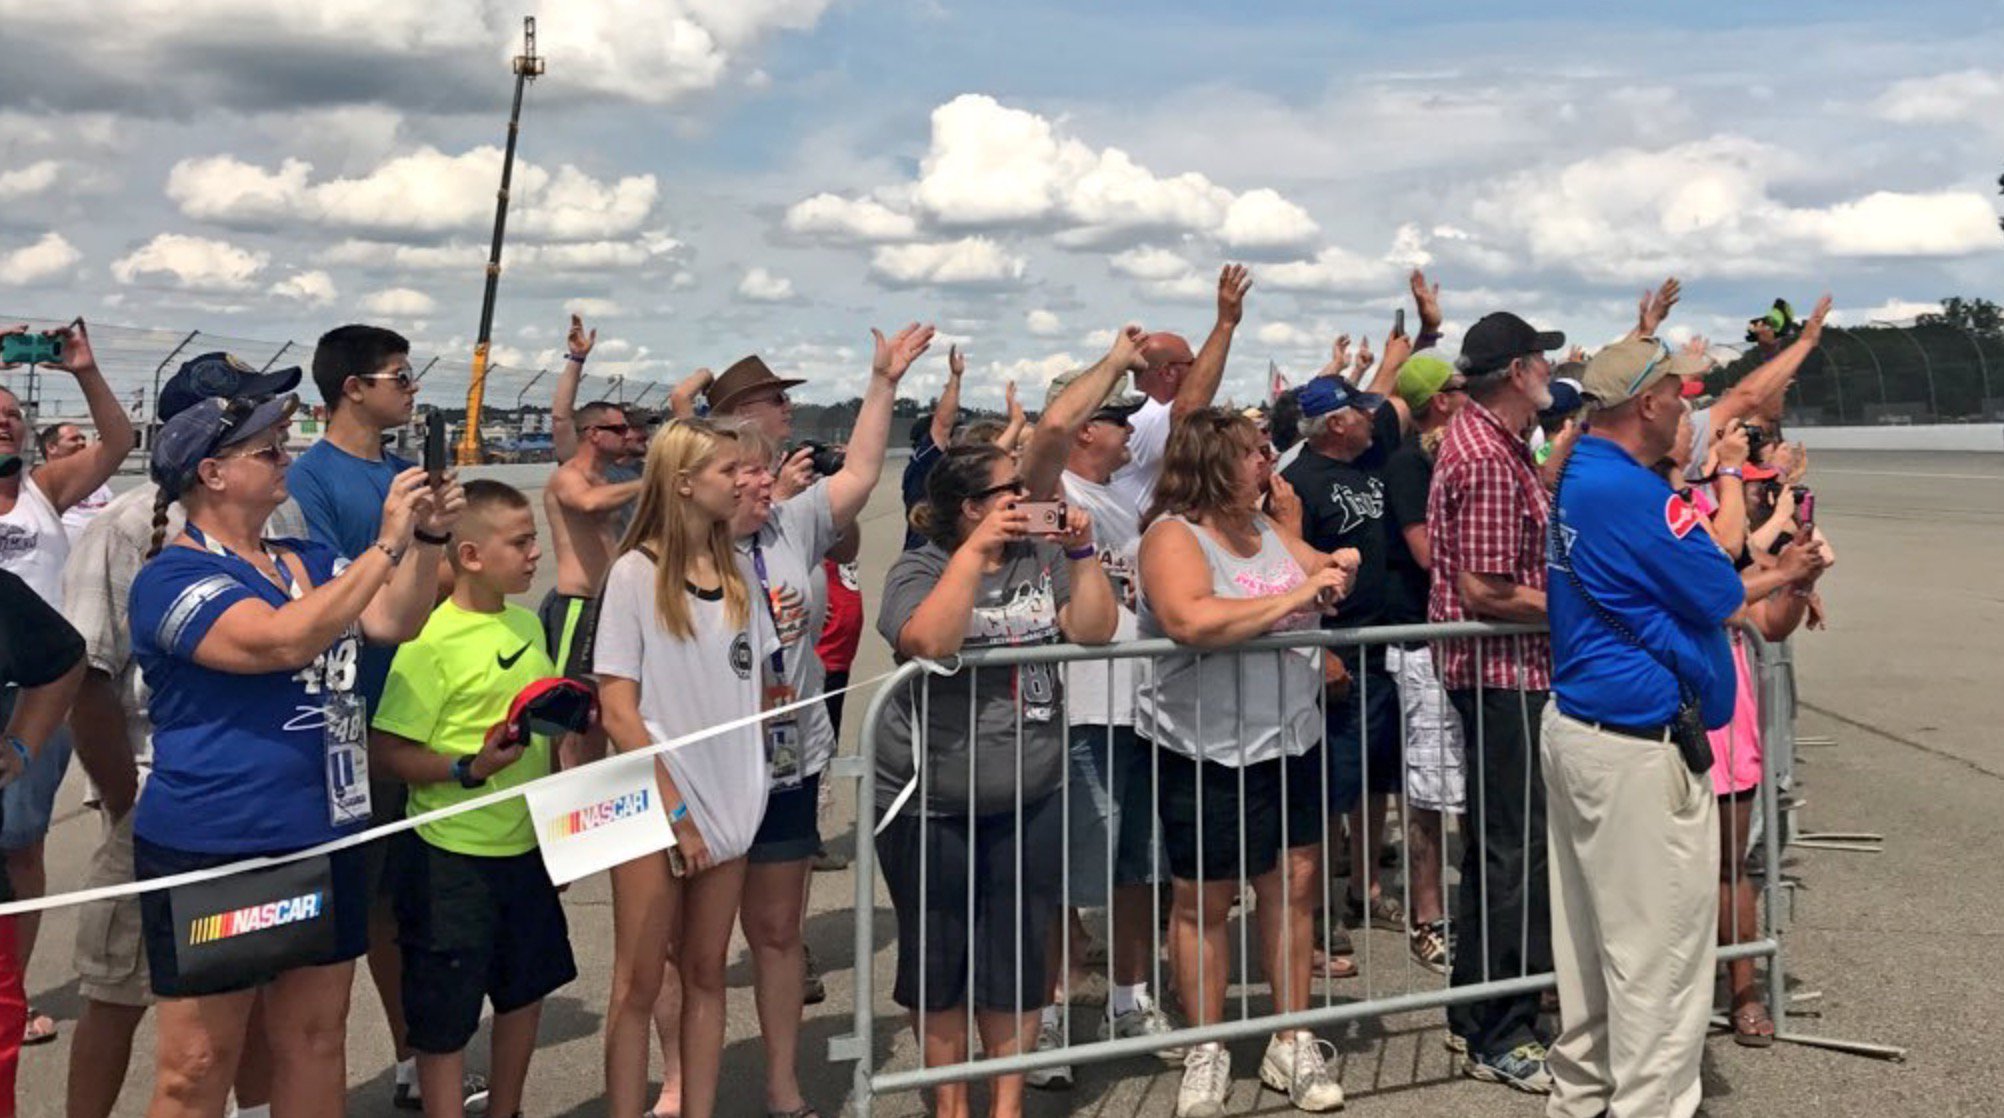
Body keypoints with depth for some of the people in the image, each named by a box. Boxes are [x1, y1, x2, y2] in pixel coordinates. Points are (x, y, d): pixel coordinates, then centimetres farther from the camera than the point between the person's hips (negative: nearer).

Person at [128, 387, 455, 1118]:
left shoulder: (308, 561, 9)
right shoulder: (173, 577, -13)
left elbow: (395, 622, 6)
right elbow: (282, 641, -27)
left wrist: (426, 538, -9)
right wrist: (387, 544, -25)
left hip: (326, 840, 7)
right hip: (212, 852, -7)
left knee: (316, 1041, 16)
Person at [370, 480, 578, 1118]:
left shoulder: (526, 622, 7)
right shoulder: (431, 639, -17)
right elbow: (387, 750, -18)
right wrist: (467, 770, -29)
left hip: (525, 845, 8)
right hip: (452, 856, -8)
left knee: (526, 987, 21)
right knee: (445, 1014, 6)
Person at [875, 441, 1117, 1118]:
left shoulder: (1043, 560, 6)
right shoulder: (919, 570, -8)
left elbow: (1093, 631, -3)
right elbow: (929, 642, -27)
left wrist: (1082, 551, -11)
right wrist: (976, 551, -26)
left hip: (1030, 800, 4)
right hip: (930, 804, -3)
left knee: (1018, 955, 10)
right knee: (937, 956, 9)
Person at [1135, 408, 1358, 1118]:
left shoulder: (1269, 529, 9)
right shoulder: (1173, 535, -13)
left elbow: (1330, 582, 20)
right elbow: (1193, 619, -31)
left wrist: (1331, 572, -4)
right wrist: (1294, 597, -25)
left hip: (1291, 742, 7)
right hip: (1207, 753, -6)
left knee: (1294, 884, 9)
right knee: (1203, 900, 6)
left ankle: (1291, 1044, 22)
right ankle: (1206, 1054, 20)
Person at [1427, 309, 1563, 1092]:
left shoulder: (1492, 439, 13)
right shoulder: (1489, 461, -20)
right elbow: (1485, 592, -23)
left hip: (1502, 672, 11)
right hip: (1503, 673, -11)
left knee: (1497, 847, 17)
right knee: (1514, 852, -4)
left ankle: (1474, 1017, 27)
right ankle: (1501, 1040, 6)